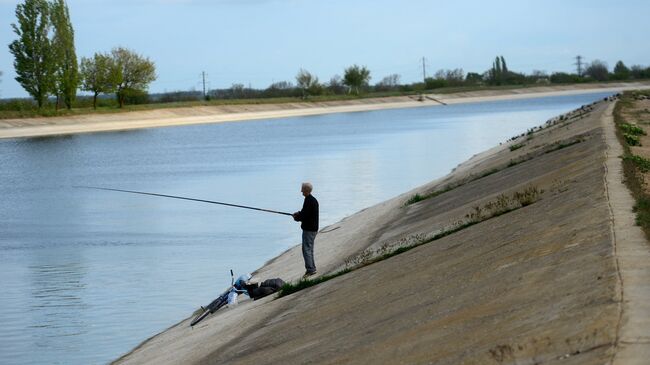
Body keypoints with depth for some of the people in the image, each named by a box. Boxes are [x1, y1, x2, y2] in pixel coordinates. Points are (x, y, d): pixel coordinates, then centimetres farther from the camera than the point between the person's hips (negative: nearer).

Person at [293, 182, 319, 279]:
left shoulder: (308, 200, -20)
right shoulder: (313, 200, 12)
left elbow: (305, 215, -23)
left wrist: (297, 218, -5)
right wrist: (299, 213, 10)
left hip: (308, 229, -10)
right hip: (313, 228, 10)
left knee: (306, 249, -8)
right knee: (310, 249, 17)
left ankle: (310, 269, -9)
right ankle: (312, 268, 21)